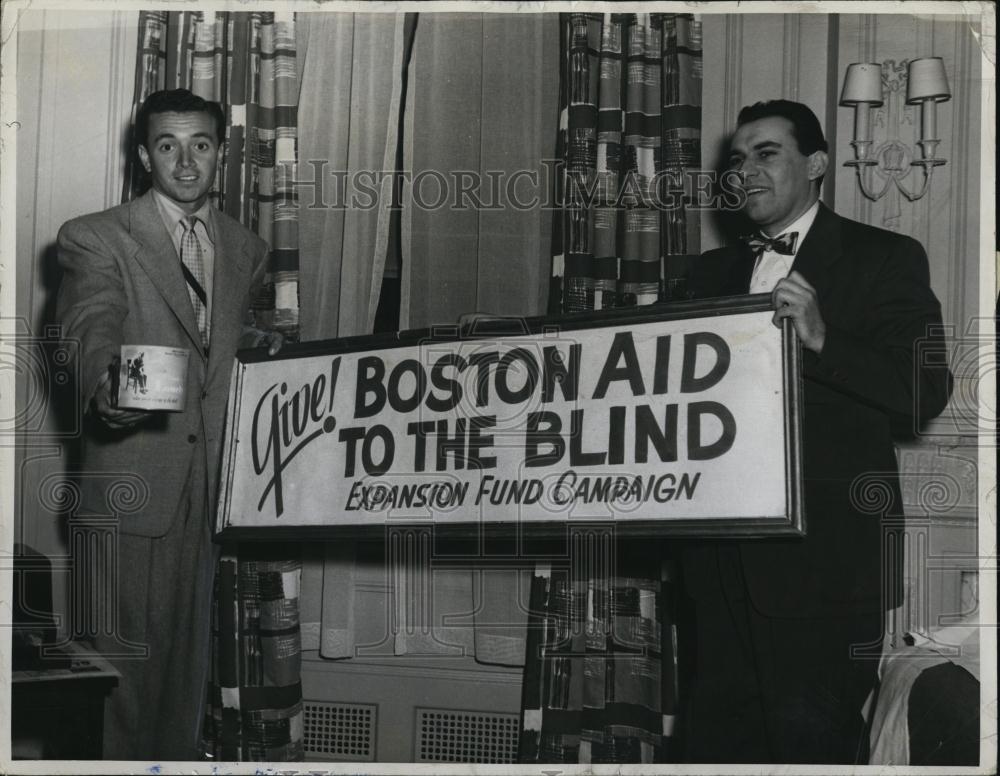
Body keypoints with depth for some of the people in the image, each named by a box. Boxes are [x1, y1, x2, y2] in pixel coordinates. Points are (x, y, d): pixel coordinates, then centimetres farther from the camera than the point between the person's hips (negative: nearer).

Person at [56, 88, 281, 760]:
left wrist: (262, 347, 6)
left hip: (211, 484, 5)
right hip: (133, 486, -5)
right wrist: (106, 385, -40)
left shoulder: (247, 250, 16)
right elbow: (91, 328, -18)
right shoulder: (96, 239, -1)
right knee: (127, 650, -3)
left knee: (190, 655, 10)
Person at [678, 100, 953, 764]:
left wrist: (822, 339, -21)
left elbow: (927, 393, -9)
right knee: (715, 734, 8)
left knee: (811, 737, -5)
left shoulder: (884, 259, 1)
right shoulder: (714, 272, 20)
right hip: (724, 557, 6)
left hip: (822, 554, -5)